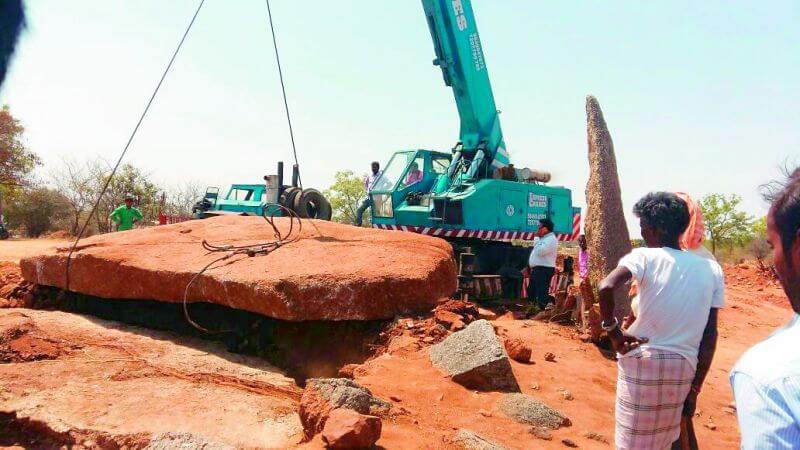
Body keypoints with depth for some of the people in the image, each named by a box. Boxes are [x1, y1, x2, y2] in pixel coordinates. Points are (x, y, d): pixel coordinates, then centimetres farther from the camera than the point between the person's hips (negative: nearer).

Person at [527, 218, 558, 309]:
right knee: (531, 292, 19)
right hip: (537, 269, 11)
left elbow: (540, 251, -26)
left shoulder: (551, 239, -14)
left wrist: (537, 238, -14)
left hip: (544, 269, -11)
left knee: (541, 294, -12)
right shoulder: (544, 238, 19)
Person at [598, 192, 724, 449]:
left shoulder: (644, 257, -11)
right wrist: (695, 387, 10)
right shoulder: (711, 270, 3)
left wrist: (613, 332, -13)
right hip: (683, 367, 4)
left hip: (642, 361, -4)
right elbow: (710, 336, 4)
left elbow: (606, 287, -29)